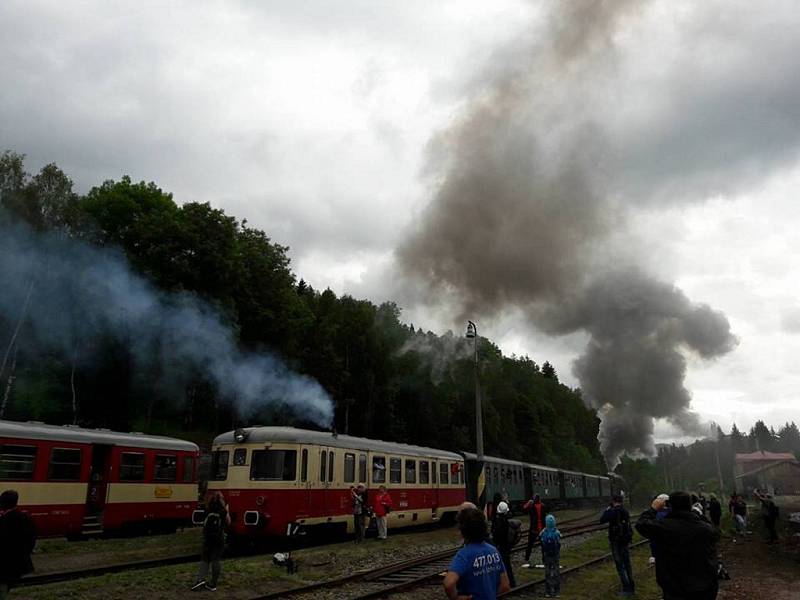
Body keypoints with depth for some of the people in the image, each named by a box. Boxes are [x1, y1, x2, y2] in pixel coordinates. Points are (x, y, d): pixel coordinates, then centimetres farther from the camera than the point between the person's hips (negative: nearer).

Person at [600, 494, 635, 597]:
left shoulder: (614, 511, -19)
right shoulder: (625, 511, 4)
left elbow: (602, 520, -17)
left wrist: (607, 510, -5)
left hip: (616, 542, -8)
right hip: (626, 540, 8)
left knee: (620, 566, 0)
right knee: (627, 564, 17)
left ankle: (627, 589, 1)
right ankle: (632, 587, 25)